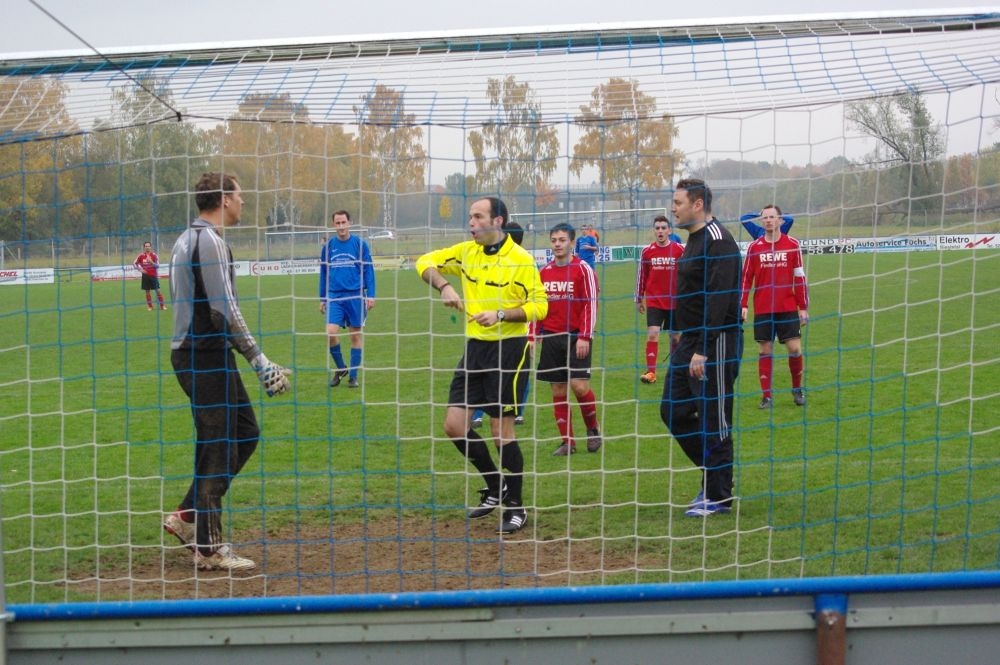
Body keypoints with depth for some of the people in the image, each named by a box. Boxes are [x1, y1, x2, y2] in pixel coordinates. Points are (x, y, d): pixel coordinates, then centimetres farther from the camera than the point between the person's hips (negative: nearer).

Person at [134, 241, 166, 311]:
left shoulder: (154, 255, -3)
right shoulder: (141, 256, 3)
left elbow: (157, 265, -6)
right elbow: (134, 263, 12)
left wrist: (151, 262, -22)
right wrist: (140, 269, -1)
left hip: (153, 275, -2)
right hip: (145, 276, 2)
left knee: (158, 290, -5)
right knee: (147, 291, 6)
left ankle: (162, 305, 1)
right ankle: (150, 306, 15)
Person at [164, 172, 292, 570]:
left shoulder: (187, 239, 17)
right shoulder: (210, 241, -15)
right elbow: (224, 309, -20)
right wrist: (258, 358, -17)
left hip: (192, 350, 10)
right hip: (207, 356, -10)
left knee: (245, 433, 15)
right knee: (217, 448, -4)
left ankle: (187, 517, 17)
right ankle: (209, 549, 2)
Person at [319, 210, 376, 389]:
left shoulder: (360, 244, 0)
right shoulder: (328, 246, 6)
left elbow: (368, 271, 2)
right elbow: (323, 274, 14)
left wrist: (370, 295, -5)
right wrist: (322, 299, 13)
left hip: (356, 296, -1)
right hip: (335, 297, 1)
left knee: (355, 335, 3)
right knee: (331, 332, -14)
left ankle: (353, 376, 14)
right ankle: (340, 368, 9)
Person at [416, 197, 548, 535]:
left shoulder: (520, 259, -11)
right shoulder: (467, 251, 5)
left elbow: (539, 305, -11)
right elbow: (426, 262, 10)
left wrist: (501, 315, -23)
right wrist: (444, 286, -9)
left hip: (508, 348, -6)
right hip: (474, 346, 6)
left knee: (502, 430, -3)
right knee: (455, 425, 3)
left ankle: (515, 507, 12)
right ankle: (495, 486, 23)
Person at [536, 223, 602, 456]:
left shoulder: (583, 270, -4)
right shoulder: (544, 271, 10)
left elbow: (591, 305, -8)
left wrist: (584, 337, -15)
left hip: (576, 338, -5)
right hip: (551, 338, 5)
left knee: (579, 385, -14)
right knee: (558, 390, 4)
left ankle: (592, 428, 12)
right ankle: (567, 442, 12)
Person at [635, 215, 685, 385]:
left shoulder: (680, 250, -5)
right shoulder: (647, 251, -1)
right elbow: (641, 276, 7)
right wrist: (639, 299, 11)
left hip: (675, 302, 0)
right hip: (653, 302, 0)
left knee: (675, 336, 11)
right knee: (652, 334, -12)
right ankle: (651, 372, -11)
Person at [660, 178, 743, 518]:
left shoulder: (718, 242, -16)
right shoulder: (695, 239, 15)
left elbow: (717, 302, -23)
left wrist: (702, 350, -26)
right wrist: (684, 337, 18)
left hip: (714, 345, -10)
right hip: (690, 343, 10)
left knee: (713, 420, -2)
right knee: (674, 411, 11)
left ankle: (718, 496, 8)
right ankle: (713, 473, 23)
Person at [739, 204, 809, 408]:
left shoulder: (792, 244, 1)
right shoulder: (754, 247, 4)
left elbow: (800, 277, 3)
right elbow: (746, 277, 5)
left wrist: (803, 307, 1)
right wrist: (742, 305, -2)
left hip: (788, 308, -1)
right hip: (762, 310, 1)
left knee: (795, 348, -4)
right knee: (765, 351, 2)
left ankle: (797, 389, 18)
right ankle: (766, 397, 8)